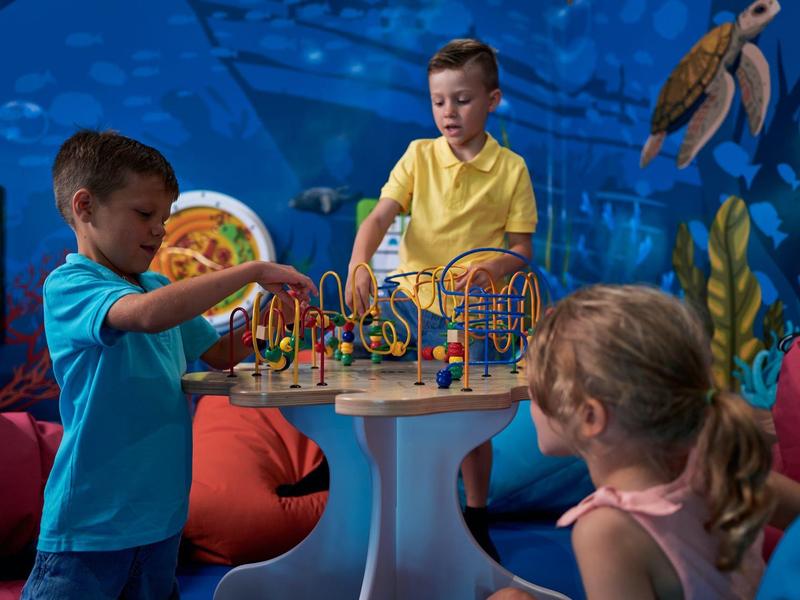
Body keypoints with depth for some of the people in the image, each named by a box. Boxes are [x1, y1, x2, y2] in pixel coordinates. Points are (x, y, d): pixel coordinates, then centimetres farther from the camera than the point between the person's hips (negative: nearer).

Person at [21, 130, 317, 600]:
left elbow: (220, 353, 19)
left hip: (161, 516, 7)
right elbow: (148, 314, -33)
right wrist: (254, 270, -28)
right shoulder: (68, 286, -14)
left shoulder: (159, 287, 9)